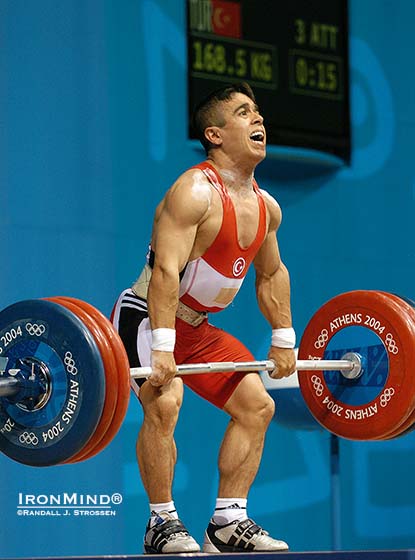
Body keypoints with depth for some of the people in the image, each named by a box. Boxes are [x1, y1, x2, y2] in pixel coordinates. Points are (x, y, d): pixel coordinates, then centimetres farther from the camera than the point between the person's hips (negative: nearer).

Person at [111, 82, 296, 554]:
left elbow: (272, 275, 18)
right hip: (145, 318, -9)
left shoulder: (266, 208, 3)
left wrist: (283, 339, 16)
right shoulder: (195, 192, -23)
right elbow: (166, 271, -31)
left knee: (256, 405, 7)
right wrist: (162, 348, -37)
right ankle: (162, 525, -16)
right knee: (164, 403, -29)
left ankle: (227, 523, 12)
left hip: (197, 327, 9)